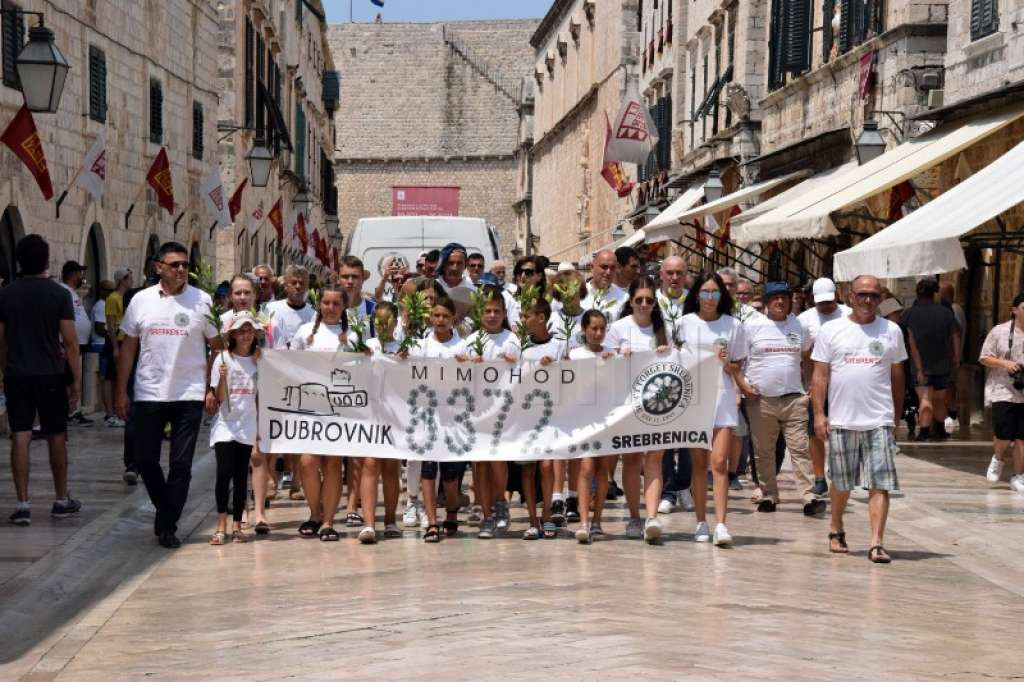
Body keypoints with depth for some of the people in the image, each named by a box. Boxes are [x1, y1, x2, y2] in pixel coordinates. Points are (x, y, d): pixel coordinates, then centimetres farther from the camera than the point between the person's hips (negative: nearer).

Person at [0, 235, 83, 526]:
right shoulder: (58, 294, -7)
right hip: (50, 375, -2)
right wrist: (76, 380, -3)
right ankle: (62, 500, 20)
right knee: (56, 437, 10)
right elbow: (70, 341, -9)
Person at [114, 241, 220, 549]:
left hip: (189, 395, -2)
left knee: (181, 464, 0)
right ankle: (166, 509, 29)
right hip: (149, 394, 2)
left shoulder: (202, 301, -1)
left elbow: (217, 346, 3)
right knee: (144, 459, 6)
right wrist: (121, 391, 4)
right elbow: (128, 347, 7)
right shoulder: (142, 300, 3)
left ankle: (167, 526, 10)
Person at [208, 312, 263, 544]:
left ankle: (236, 526, 9)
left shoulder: (259, 359, 5)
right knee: (225, 472, -13)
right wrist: (222, 378, -21)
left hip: (247, 426, 2)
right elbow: (220, 397, -3)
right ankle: (221, 525, -7)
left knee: (241, 477, 3)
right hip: (225, 426, -2)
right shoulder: (223, 359, -1)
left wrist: (260, 366, -5)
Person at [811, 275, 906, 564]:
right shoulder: (831, 331, 4)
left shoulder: (891, 331, 7)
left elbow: (897, 376, 14)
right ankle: (836, 532, 33)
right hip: (841, 421, 0)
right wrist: (819, 413, -5)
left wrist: (897, 415, 14)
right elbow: (820, 375, 2)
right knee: (841, 483, 13)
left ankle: (877, 543, -11)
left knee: (880, 484, -8)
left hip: (879, 421, 0)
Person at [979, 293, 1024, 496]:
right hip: (1003, 391, -3)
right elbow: (984, 358, 2)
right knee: (1004, 436, -10)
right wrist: (1005, 363, -13)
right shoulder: (999, 331, 0)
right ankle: (998, 459, 22)